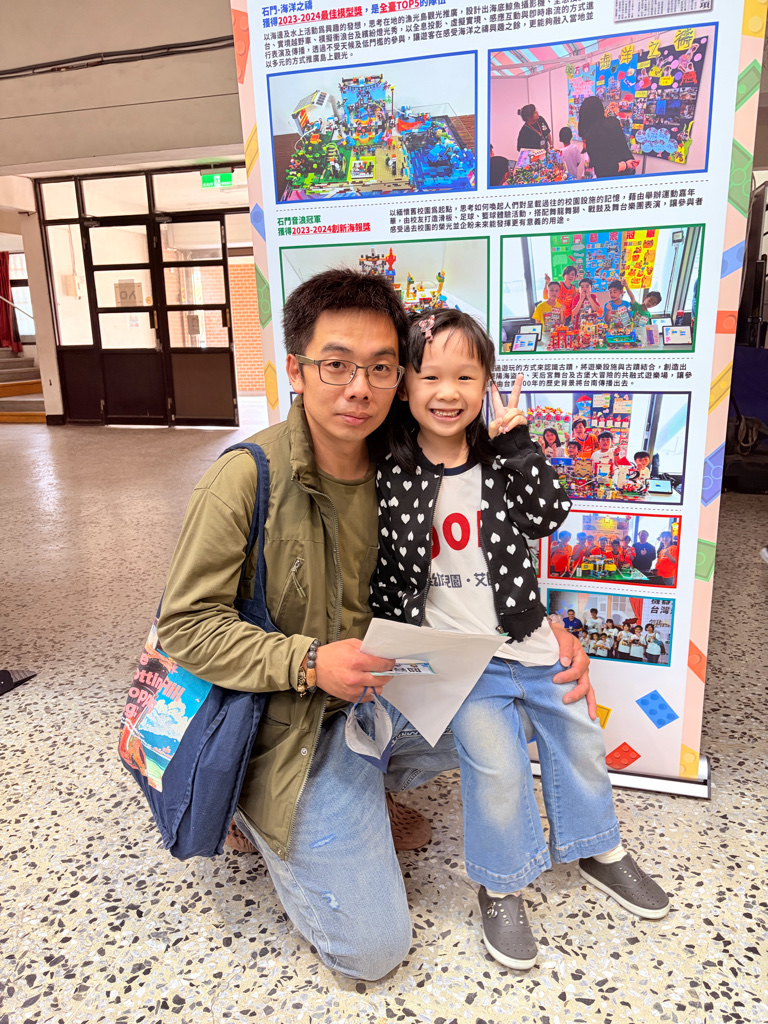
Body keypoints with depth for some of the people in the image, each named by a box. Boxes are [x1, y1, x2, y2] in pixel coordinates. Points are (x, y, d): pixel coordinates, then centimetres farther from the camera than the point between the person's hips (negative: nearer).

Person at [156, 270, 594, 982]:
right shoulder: (245, 481, -21)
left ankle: (364, 792, 13)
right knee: (373, 949, -4)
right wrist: (308, 662, -29)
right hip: (291, 725, -5)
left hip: (381, 689, 6)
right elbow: (185, 626, -16)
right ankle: (257, 809, 17)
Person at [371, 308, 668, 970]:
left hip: (528, 642, 4)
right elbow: (380, 568, -3)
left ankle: (597, 849, 44)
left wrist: (519, 442, -17)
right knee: (496, 765, -6)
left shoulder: (500, 458, -1)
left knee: (577, 739, 16)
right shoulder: (391, 475, -9)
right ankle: (500, 887, 24)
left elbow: (548, 516, -12)